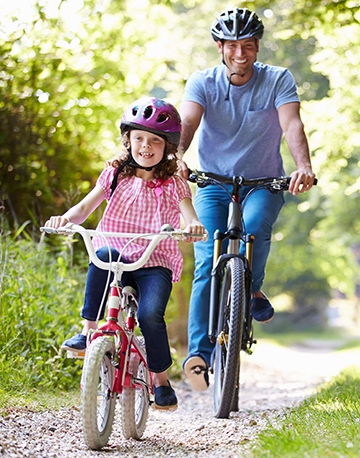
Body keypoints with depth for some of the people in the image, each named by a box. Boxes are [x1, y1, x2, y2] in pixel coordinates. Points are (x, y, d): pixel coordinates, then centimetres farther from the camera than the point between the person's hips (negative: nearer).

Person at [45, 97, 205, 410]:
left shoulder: (173, 185, 5)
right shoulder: (115, 176, 10)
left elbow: (191, 221, -9)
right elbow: (85, 208, 0)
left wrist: (194, 226, -34)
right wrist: (66, 218, -23)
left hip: (156, 265, -1)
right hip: (117, 260, 1)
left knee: (150, 314, -27)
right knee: (104, 254, -35)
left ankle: (161, 380, -3)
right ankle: (88, 331, -25)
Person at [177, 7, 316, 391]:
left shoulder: (278, 80, -7)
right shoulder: (202, 82, -5)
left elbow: (292, 124, -22)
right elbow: (187, 123, -21)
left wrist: (304, 167, -42)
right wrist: (176, 157, -44)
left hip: (263, 184, 0)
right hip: (213, 184, 0)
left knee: (255, 226, -33)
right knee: (208, 265, -16)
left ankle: (253, 291, -5)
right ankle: (199, 353, -17)